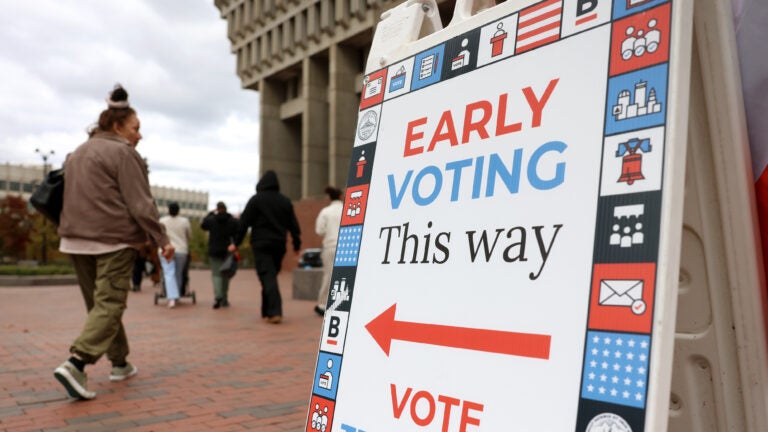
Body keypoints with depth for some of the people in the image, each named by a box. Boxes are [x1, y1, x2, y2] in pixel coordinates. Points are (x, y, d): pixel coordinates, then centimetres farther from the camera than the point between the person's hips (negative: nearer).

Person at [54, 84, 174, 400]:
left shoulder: (77, 153, 19)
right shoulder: (122, 152, -8)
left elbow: (72, 199, 23)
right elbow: (140, 203, -14)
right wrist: (161, 239, -13)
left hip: (76, 239, 9)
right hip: (113, 240, -8)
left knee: (99, 305, 14)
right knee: (109, 305, -7)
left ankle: (119, 363, 22)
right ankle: (76, 363, -21)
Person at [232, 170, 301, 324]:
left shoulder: (256, 200, -3)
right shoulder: (286, 201, 9)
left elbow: (244, 223, -4)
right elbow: (293, 225, 9)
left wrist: (236, 243, 2)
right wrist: (296, 245, 15)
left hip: (261, 245, -4)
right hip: (279, 245, 4)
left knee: (267, 277, -8)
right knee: (271, 276, 15)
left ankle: (275, 312, -22)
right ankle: (267, 311, 21)